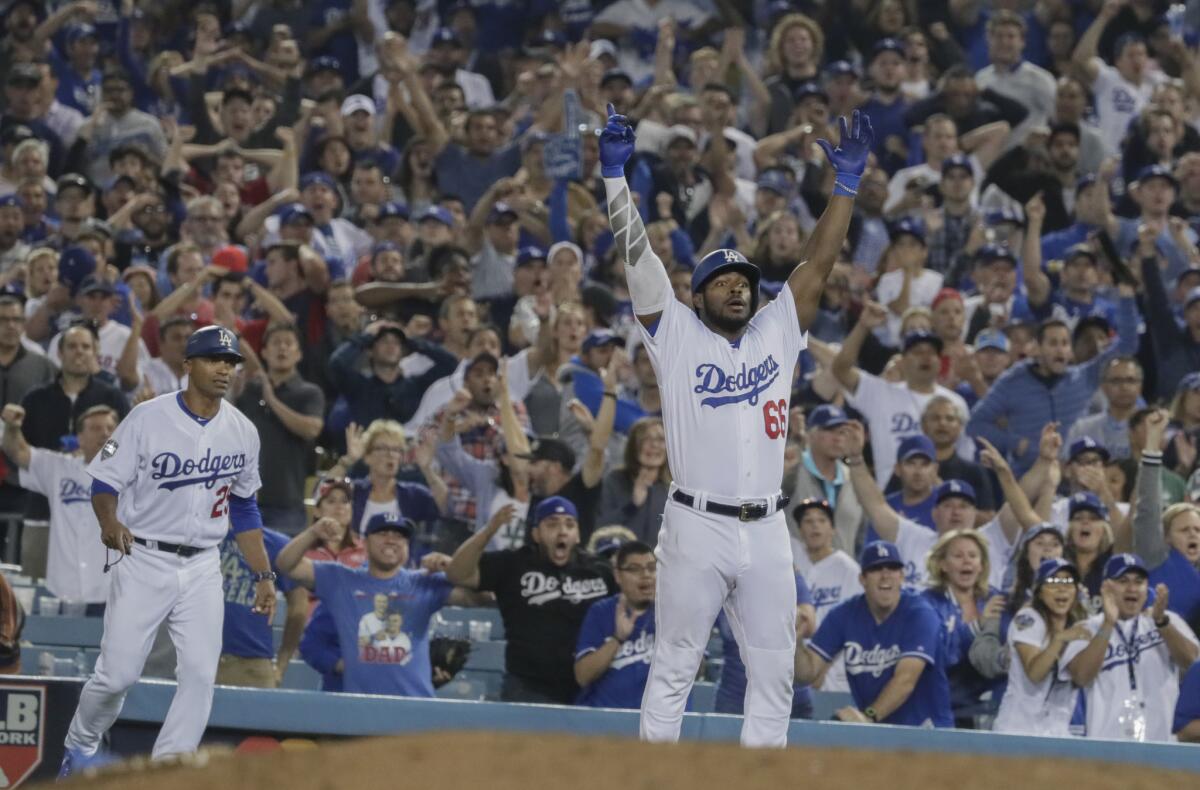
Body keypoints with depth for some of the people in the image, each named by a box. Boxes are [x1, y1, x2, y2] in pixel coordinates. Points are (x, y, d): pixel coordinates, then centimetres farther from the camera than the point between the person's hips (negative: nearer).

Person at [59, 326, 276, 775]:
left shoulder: (242, 432, 4)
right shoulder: (148, 419, -11)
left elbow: (243, 508, 16)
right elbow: (106, 481, -8)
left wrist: (263, 574, 12)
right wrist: (110, 522, -29)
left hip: (202, 569, 4)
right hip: (143, 563, -4)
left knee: (201, 675, -6)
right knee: (117, 673, -5)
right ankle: (80, 747, 22)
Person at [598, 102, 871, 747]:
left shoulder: (776, 335, 13)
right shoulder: (677, 336, 4)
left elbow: (817, 266, 10)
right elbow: (638, 258, -2)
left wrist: (846, 185, 3)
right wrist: (615, 174, -9)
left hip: (767, 530, 4)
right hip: (696, 526, -4)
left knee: (774, 673, 5)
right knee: (674, 668, 0)